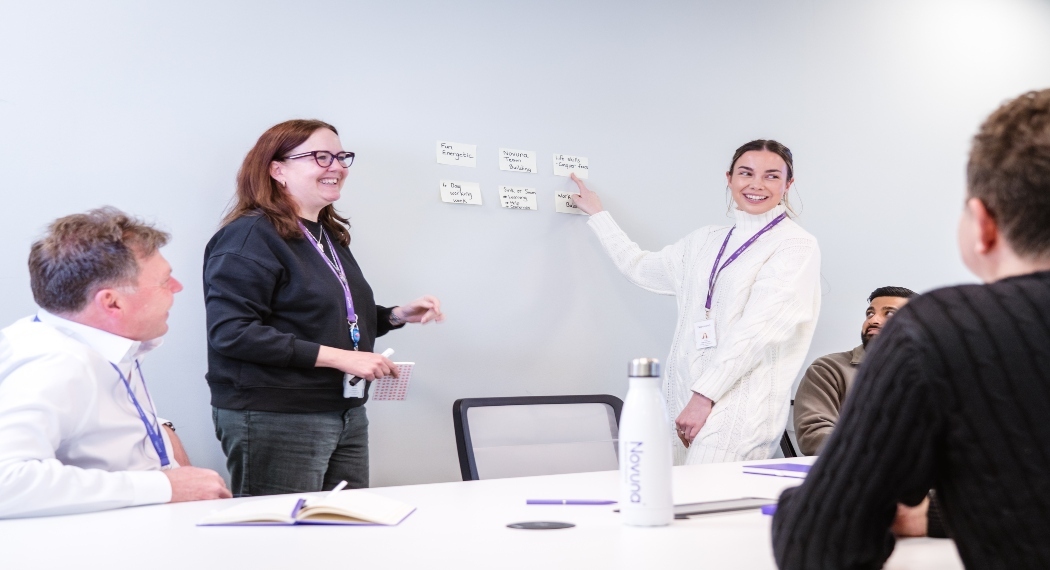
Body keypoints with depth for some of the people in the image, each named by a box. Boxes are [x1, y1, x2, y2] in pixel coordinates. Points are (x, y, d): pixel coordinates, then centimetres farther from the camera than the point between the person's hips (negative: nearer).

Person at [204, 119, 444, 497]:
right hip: (276, 420, -9)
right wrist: (336, 357, -23)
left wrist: (397, 316, 10)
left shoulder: (330, 236, 16)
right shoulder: (250, 236, -12)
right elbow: (231, 332, -23)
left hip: (346, 416, 9)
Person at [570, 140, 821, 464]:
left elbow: (759, 329, -12)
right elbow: (640, 267, 30)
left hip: (739, 409, -6)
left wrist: (705, 395, -17)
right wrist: (597, 213, 37)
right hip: (684, 400, 6)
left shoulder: (796, 246, -3)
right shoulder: (706, 241, 17)